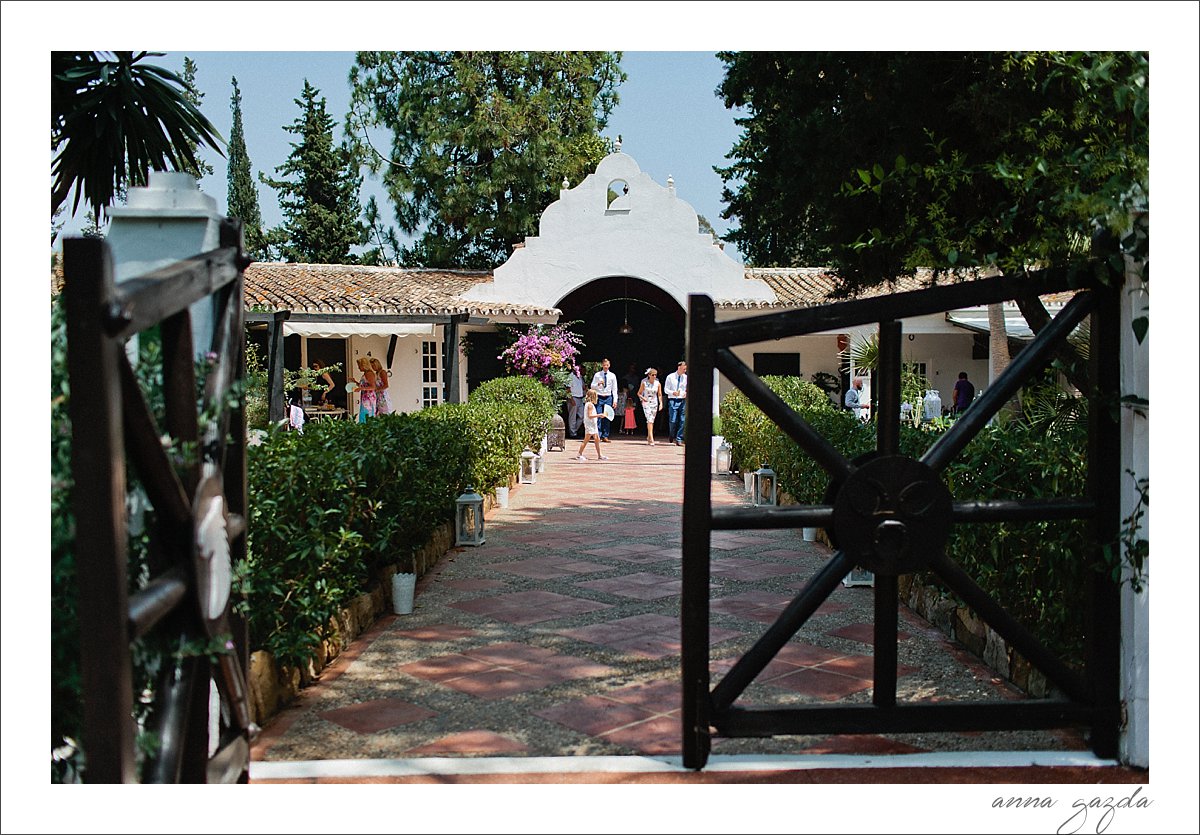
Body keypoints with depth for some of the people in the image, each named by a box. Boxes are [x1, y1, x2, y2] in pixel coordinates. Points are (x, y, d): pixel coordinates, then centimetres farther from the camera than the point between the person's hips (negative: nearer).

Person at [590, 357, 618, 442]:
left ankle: (605, 436, 7)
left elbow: (614, 389, 7)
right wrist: (598, 384, -15)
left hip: (608, 398, 1)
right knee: (598, 417, -8)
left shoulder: (612, 375, 6)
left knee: (607, 418, 2)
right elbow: (592, 386, 6)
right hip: (599, 397, -1)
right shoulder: (597, 375, 3)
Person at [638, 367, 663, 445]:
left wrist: (661, 403, -8)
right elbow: (639, 393, 3)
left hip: (654, 403, 3)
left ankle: (648, 437, 26)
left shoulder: (658, 384, 2)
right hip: (646, 403, -3)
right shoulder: (644, 383, -4)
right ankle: (651, 439, -22)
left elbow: (660, 395, 5)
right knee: (649, 420, -16)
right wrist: (643, 398, -16)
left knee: (651, 421, 9)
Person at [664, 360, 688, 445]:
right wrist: (672, 392, -17)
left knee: (682, 421, -2)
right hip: (673, 400, -2)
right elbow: (665, 389, 2)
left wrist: (687, 393, -5)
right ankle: (671, 435, 20)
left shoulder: (686, 377, 8)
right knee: (673, 420, -7)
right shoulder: (670, 377, 1)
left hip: (683, 401, 3)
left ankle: (679, 439, 6)